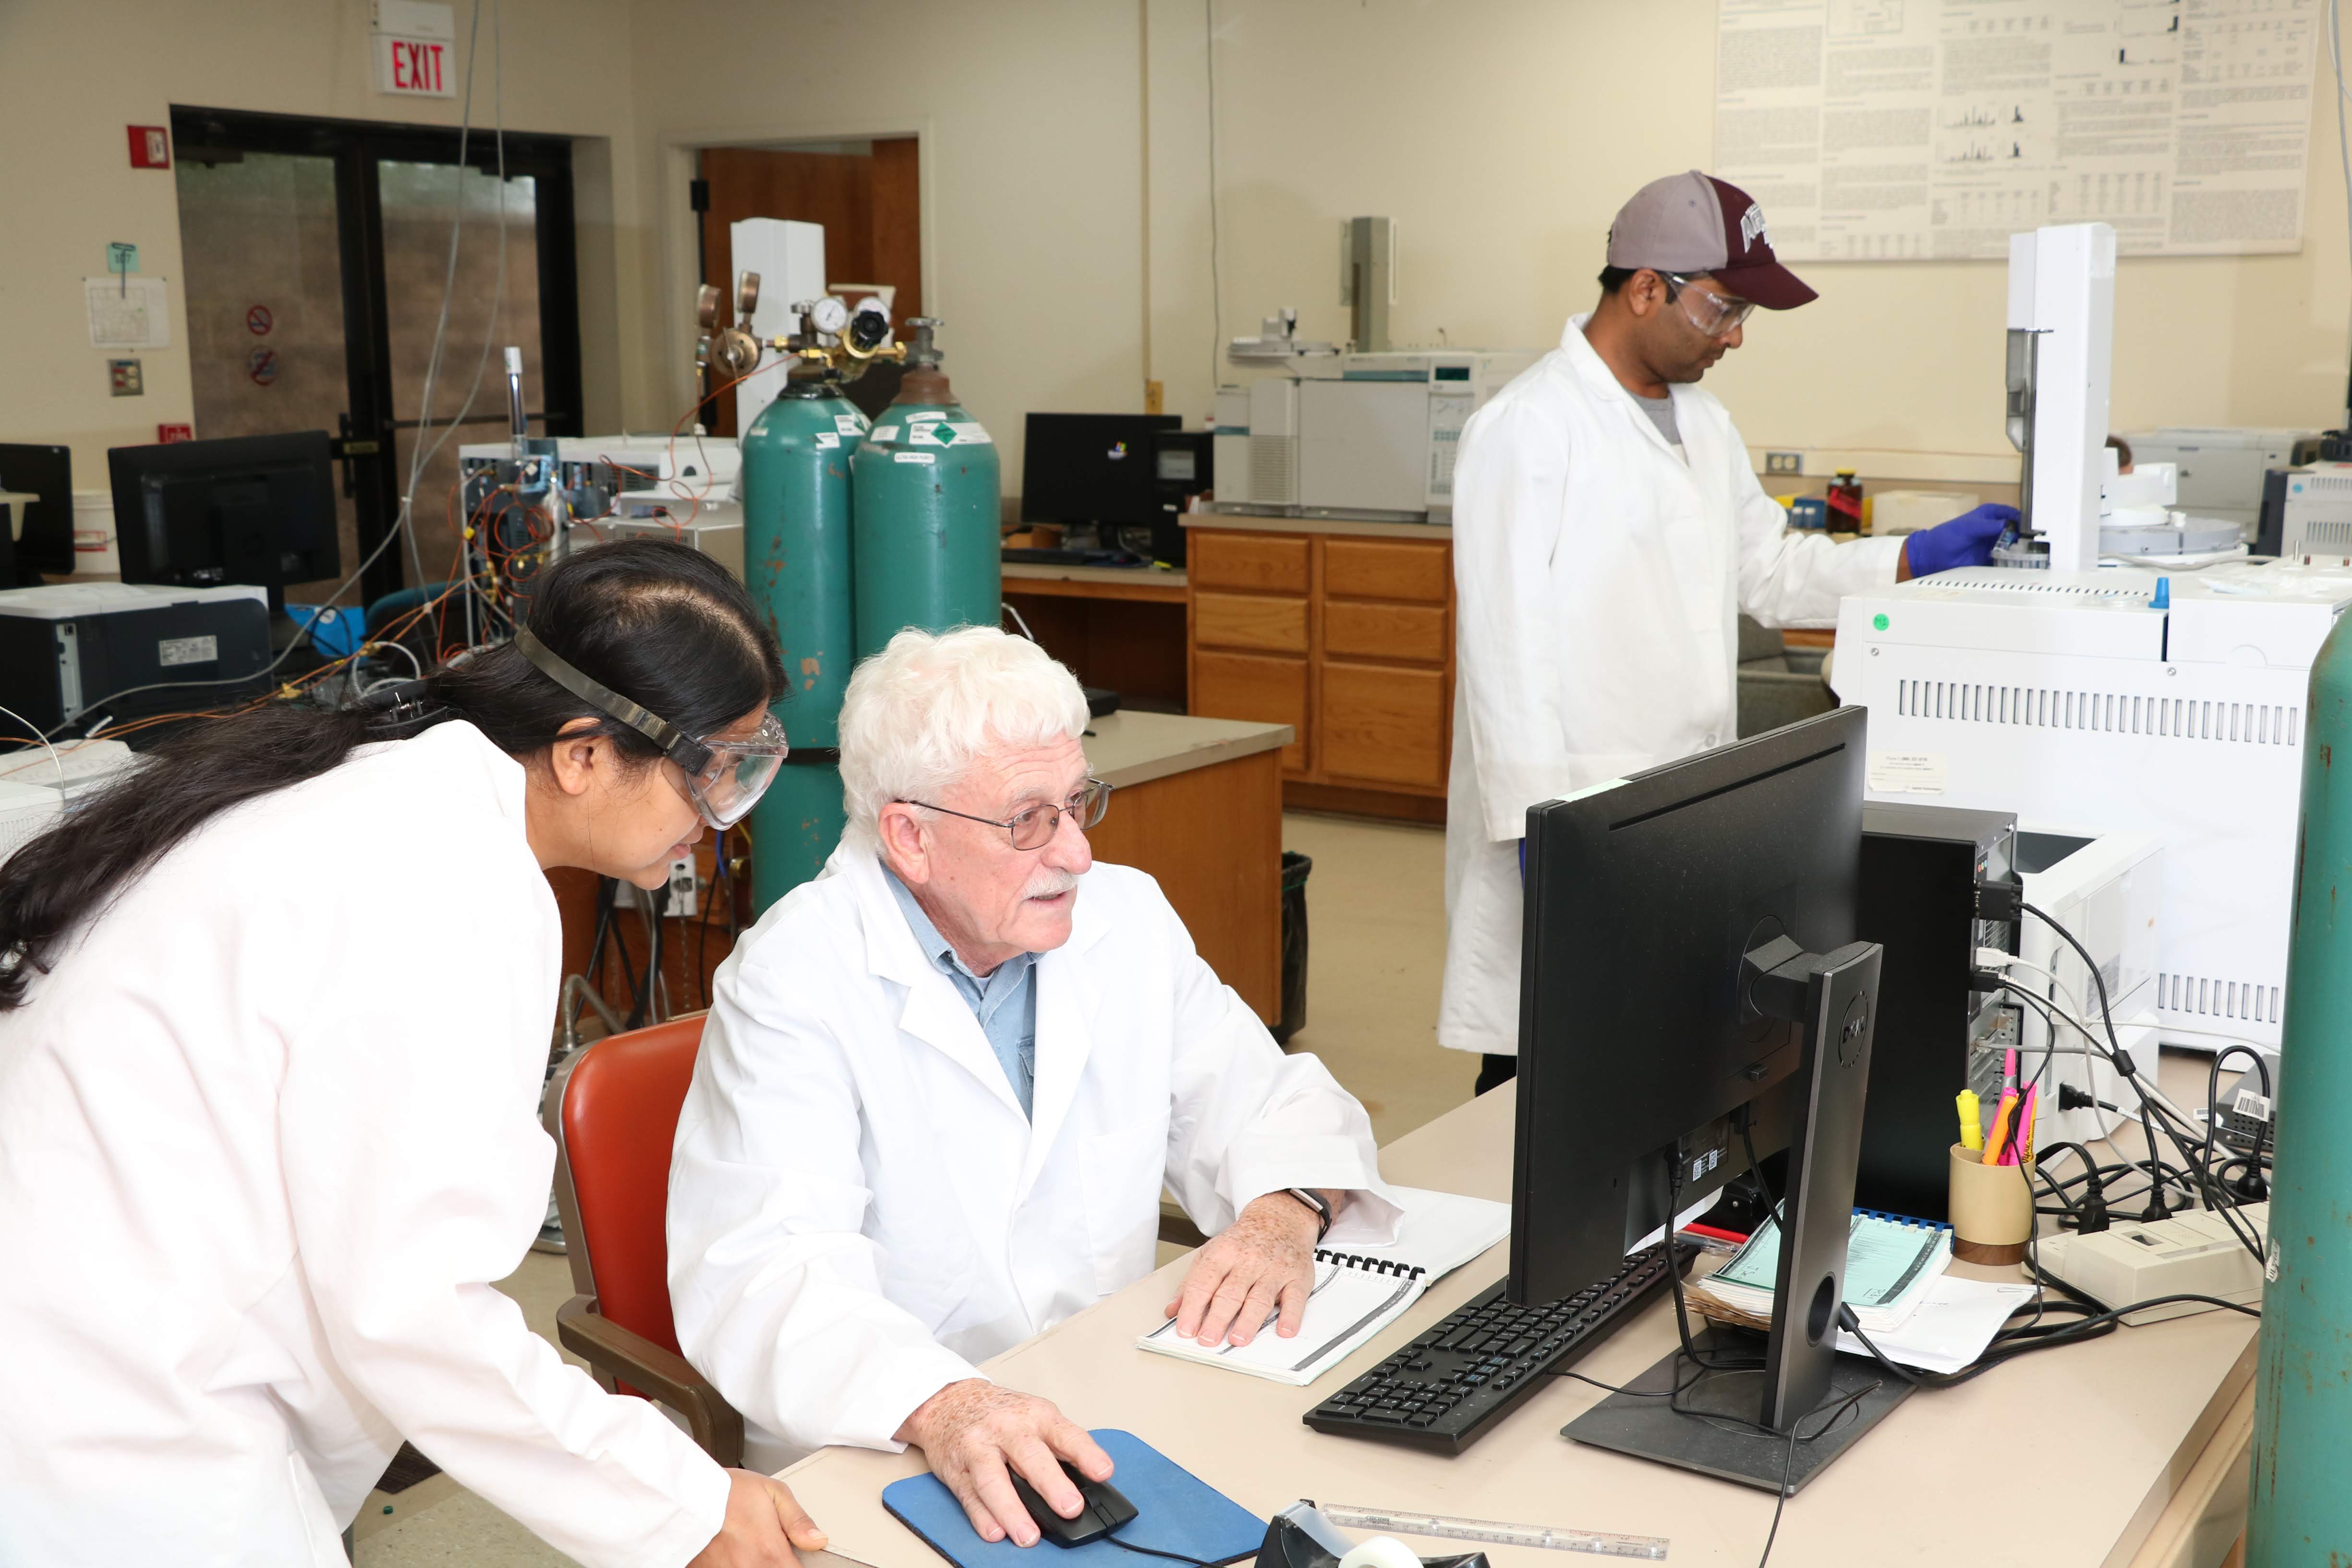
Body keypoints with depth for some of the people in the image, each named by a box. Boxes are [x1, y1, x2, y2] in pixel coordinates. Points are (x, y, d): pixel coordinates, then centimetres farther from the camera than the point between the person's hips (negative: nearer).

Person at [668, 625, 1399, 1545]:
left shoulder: (1128, 920, 6)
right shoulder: (795, 980, -12)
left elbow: (1267, 1101, 14)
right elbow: (767, 1271, -23)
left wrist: (1285, 1213, -9)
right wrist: (939, 1407, -41)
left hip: (1111, 1430, 4)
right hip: (879, 1462, -4)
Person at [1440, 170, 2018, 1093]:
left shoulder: (1704, 425, 15)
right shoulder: (1528, 430, -13)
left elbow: (1768, 572, 22)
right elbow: (1507, 645, -17)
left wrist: (1921, 558, 10)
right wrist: (1537, 824, -20)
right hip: (1568, 821, -8)